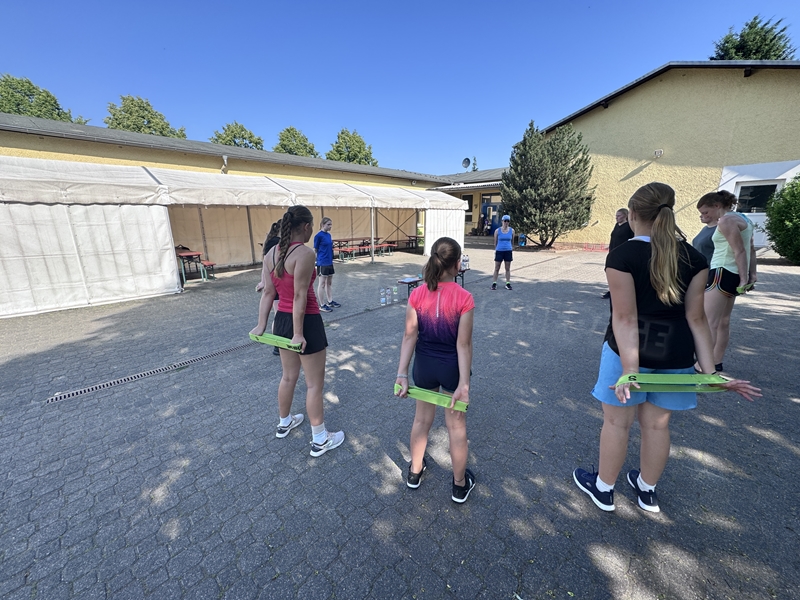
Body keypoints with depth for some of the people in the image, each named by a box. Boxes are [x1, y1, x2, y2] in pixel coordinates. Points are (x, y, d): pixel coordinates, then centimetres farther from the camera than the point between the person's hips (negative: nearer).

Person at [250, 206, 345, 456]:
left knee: (289, 376, 25)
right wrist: (298, 333, -19)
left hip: (282, 320, 8)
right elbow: (300, 296, -23)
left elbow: (268, 292, 6)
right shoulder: (305, 253, -20)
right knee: (315, 384, 6)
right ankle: (320, 440, 21)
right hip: (306, 322, -8)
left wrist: (261, 324, 11)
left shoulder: (271, 253, 3)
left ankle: (284, 423, 45)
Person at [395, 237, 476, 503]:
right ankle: (460, 485, 38)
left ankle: (415, 472, 45)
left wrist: (402, 374, -9)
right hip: (452, 367, -2)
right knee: (456, 427, 17)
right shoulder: (464, 298, -20)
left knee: (422, 420, 24)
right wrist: (464, 383, -15)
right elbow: (463, 345, -19)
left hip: (424, 364, 3)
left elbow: (409, 336, -12)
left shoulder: (417, 295, -12)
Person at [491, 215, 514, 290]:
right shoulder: (497, 231, -2)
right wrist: (495, 251, 8)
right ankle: (494, 283, 9)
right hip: (499, 251, -1)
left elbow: (512, 242, 11)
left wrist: (512, 251, 10)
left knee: (508, 268, 7)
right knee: (496, 268, 2)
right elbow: (495, 242, 6)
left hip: (508, 251, 1)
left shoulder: (512, 230, 2)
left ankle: (508, 283, 15)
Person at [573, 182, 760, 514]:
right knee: (658, 424, 19)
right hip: (674, 354, 5)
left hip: (627, 349, -5)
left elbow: (625, 318, -22)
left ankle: (603, 488, 31)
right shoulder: (693, 257, -1)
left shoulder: (622, 255, -17)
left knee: (616, 421, 12)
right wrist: (710, 370, 0)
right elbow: (696, 318, -2)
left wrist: (629, 370, -22)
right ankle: (647, 490, 40)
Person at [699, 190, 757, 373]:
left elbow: (739, 251, -19)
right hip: (732, 274, 11)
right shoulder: (742, 219, 18)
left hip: (723, 273, -11)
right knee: (723, 322, 13)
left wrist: (743, 278, -19)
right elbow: (751, 249, 18)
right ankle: (716, 363, 20)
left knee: (708, 322, -13)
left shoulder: (726, 220, -13)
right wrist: (752, 273, 17)